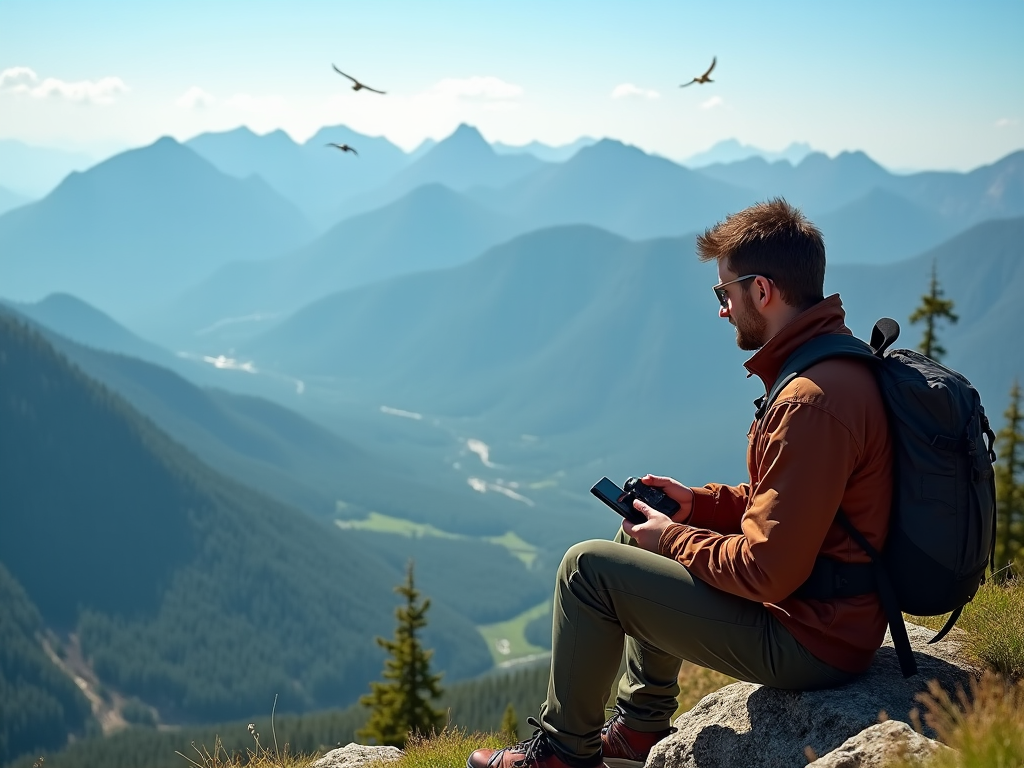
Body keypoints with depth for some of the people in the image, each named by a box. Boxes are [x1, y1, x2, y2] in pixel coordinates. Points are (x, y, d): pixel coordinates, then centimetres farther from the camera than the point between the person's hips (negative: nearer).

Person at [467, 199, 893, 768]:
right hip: (843, 615, 10)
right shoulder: (841, 364, 6)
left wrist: (674, 538, -10)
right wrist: (701, 503, 8)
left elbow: (768, 570, -27)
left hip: (810, 642, -10)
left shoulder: (810, 403, -28)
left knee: (589, 567, -6)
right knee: (642, 540, 25)